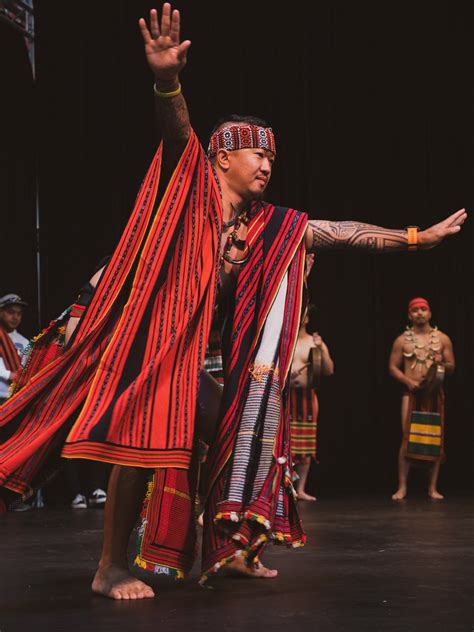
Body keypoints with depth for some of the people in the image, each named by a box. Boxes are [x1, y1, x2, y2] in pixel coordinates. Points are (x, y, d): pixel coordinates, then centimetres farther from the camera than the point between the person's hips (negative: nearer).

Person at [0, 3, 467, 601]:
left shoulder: (272, 225, 13)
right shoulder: (192, 183, -2)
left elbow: (343, 231, 17)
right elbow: (177, 132, -21)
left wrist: (417, 237, 18)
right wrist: (168, 80, -41)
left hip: (210, 343, 7)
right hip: (158, 331, -7)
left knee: (234, 430, 6)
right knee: (148, 435, -17)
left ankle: (231, 547, 18)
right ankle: (111, 567, -12)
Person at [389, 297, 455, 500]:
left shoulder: (443, 339, 7)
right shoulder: (402, 340, 4)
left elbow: (451, 367, 10)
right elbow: (393, 367, 4)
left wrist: (442, 363, -13)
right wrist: (408, 381, -12)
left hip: (435, 394, 2)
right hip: (412, 393, -2)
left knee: (436, 440, 2)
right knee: (408, 439, -9)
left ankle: (433, 488, 9)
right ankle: (402, 487, -4)